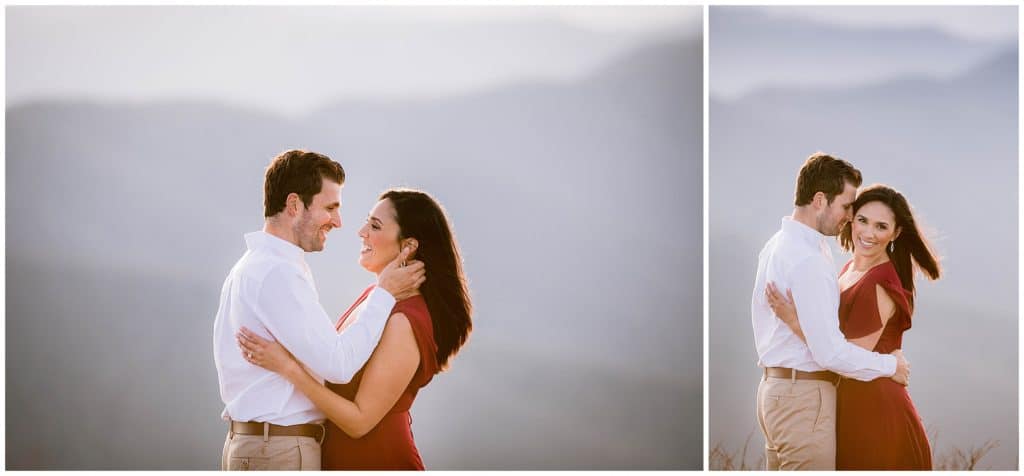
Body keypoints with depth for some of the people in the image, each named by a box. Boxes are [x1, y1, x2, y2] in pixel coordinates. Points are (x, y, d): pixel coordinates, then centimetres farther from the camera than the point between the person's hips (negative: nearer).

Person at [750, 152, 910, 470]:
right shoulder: (808, 260, -20)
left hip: (774, 385, 10)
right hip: (804, 395, -10)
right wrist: (890, 365, -8)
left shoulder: (776, 245, 12)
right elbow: (831, 352, -22)